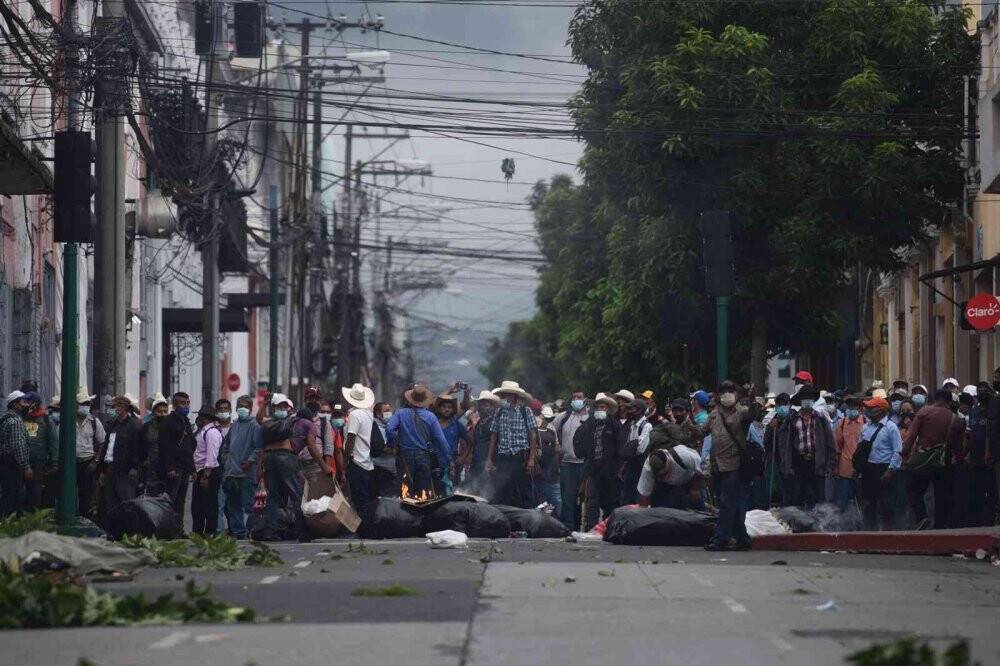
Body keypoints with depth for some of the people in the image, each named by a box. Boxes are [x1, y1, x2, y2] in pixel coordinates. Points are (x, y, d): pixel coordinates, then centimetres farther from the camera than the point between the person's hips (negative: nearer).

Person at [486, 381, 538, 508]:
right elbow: (493, 437, 13)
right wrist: (489, 459, 7)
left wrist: (532, 459, -10)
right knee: (501, 495, 2)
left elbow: (533, 437, -2)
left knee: (524, 493, -2)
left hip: (521, 458, -4)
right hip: (503, 458, 4)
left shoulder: (525, 412, 0)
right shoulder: (499, 413, 10)